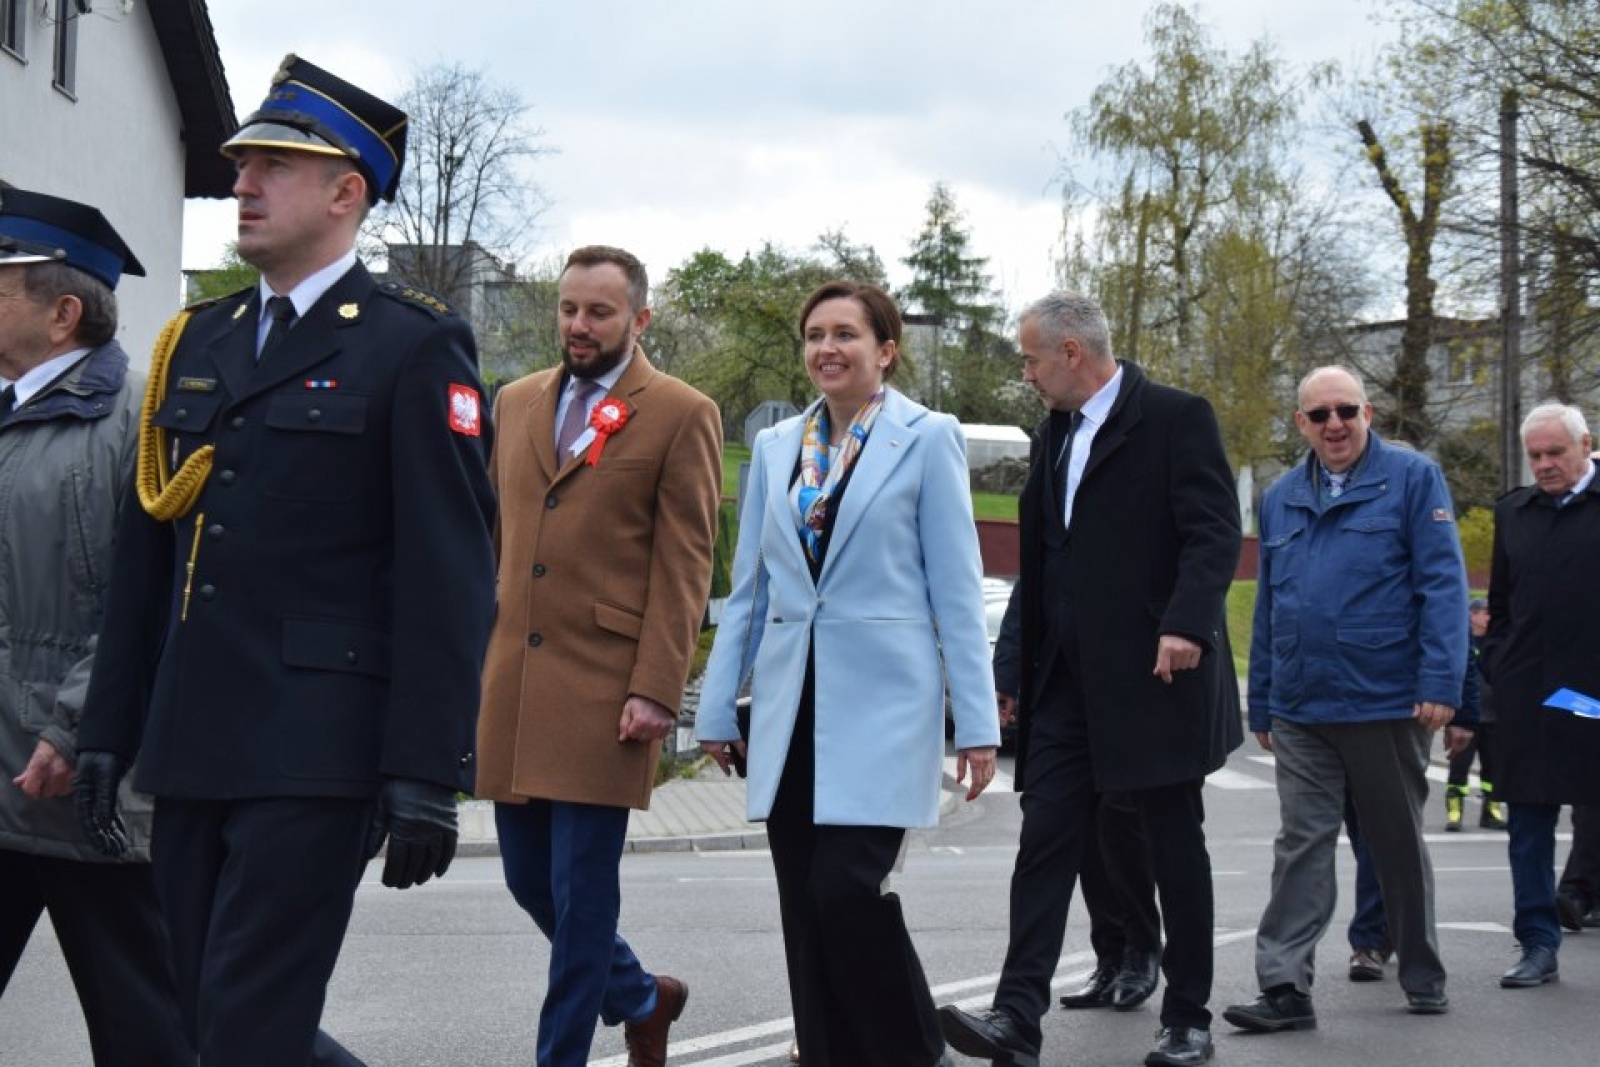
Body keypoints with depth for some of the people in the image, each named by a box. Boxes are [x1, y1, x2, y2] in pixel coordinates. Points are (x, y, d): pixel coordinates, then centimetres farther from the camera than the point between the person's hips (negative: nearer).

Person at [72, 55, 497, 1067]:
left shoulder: (415, 348, -5)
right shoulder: (197, 341, 15)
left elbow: (449, 576, -11)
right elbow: (146, 555, 17)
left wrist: (427, 773, -16)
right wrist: (110, 727, 14)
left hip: (317, 753, -7)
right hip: (191, 747, 7)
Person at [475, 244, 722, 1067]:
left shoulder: (681, 415, -2)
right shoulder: (517, 403, 14)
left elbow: (684, 566, -7)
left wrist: (656, 690, -14)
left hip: (603, 689, -6)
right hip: (512, 683, 6)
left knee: (580, 893, -3)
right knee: (529, 879, 12)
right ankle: (641, 998, 34)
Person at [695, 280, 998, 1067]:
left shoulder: (927, 438, -2)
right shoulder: (776, 446, 11)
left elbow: (956, 588, -4)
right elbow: (748, 587, 15)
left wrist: (976, 722, -7)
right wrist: (718, 705, 11)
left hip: (880, 701, -5)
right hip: (793, 706, 5)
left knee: (848, 884, -13)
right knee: (804, 906, 5)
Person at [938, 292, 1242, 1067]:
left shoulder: (1175, 418, -6)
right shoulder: (1054, 435, 15)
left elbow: (1215, 531, -15)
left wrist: (1186, 624, -28)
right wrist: (1021, 669, 15)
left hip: (1154, 675, -6)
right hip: (1068, 681, 6)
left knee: (1175, 848, 5)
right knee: (1045, 841, -2)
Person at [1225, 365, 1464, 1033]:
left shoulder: (1412, 478, -4)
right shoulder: (1281, 497, 11)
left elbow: (1443, 584, -9)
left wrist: (1441, 683, -17)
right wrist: (1261, 703, 13)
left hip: (1387, 703, -3)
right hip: (1301, 710, 3)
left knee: (1400, 846, 11)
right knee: (1301, 845, -1)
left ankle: (1423, 979, 25)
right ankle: (1285, 989, -2)